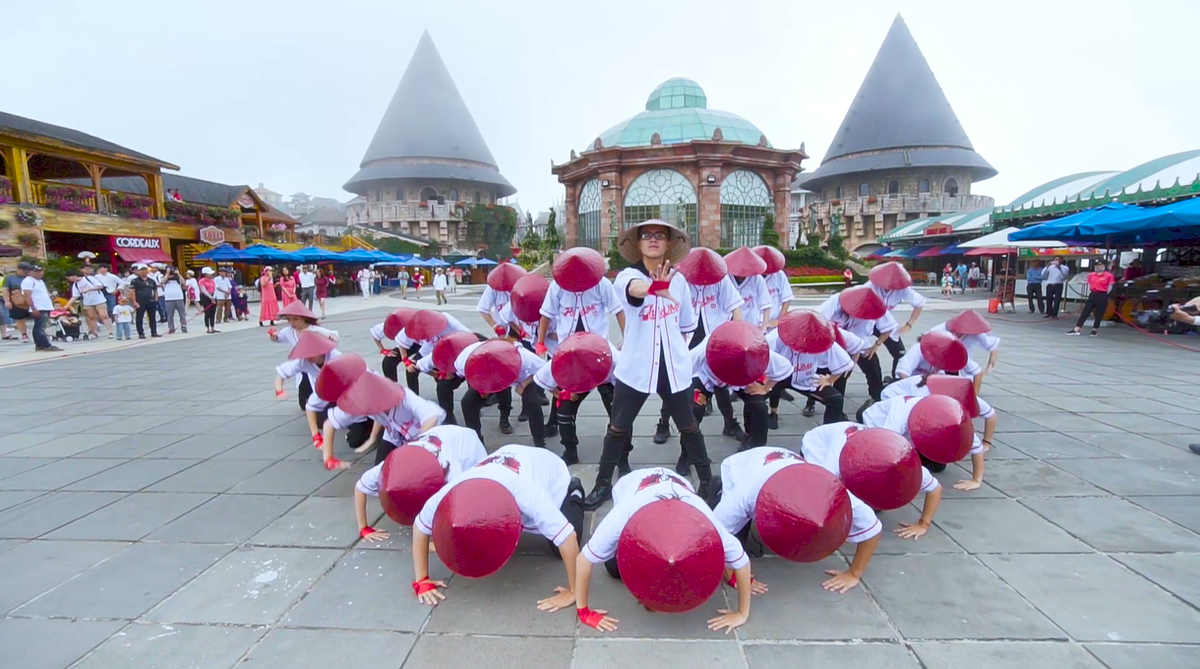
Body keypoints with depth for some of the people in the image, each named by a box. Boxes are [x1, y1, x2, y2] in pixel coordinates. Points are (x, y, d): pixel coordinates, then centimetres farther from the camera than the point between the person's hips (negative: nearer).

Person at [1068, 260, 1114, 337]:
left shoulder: (1109, 275, -7)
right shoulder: (1091, 274, 6)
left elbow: (1110, 287, -3)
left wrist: (1103, 294, -4)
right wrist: (1093, 292, 5)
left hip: (1102, 296, -4)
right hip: (1093, 295, 4)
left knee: (1099, 314, 5)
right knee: (1085, 312, -1)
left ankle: (1095, 330, 18)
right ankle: (1076, 329, -2)